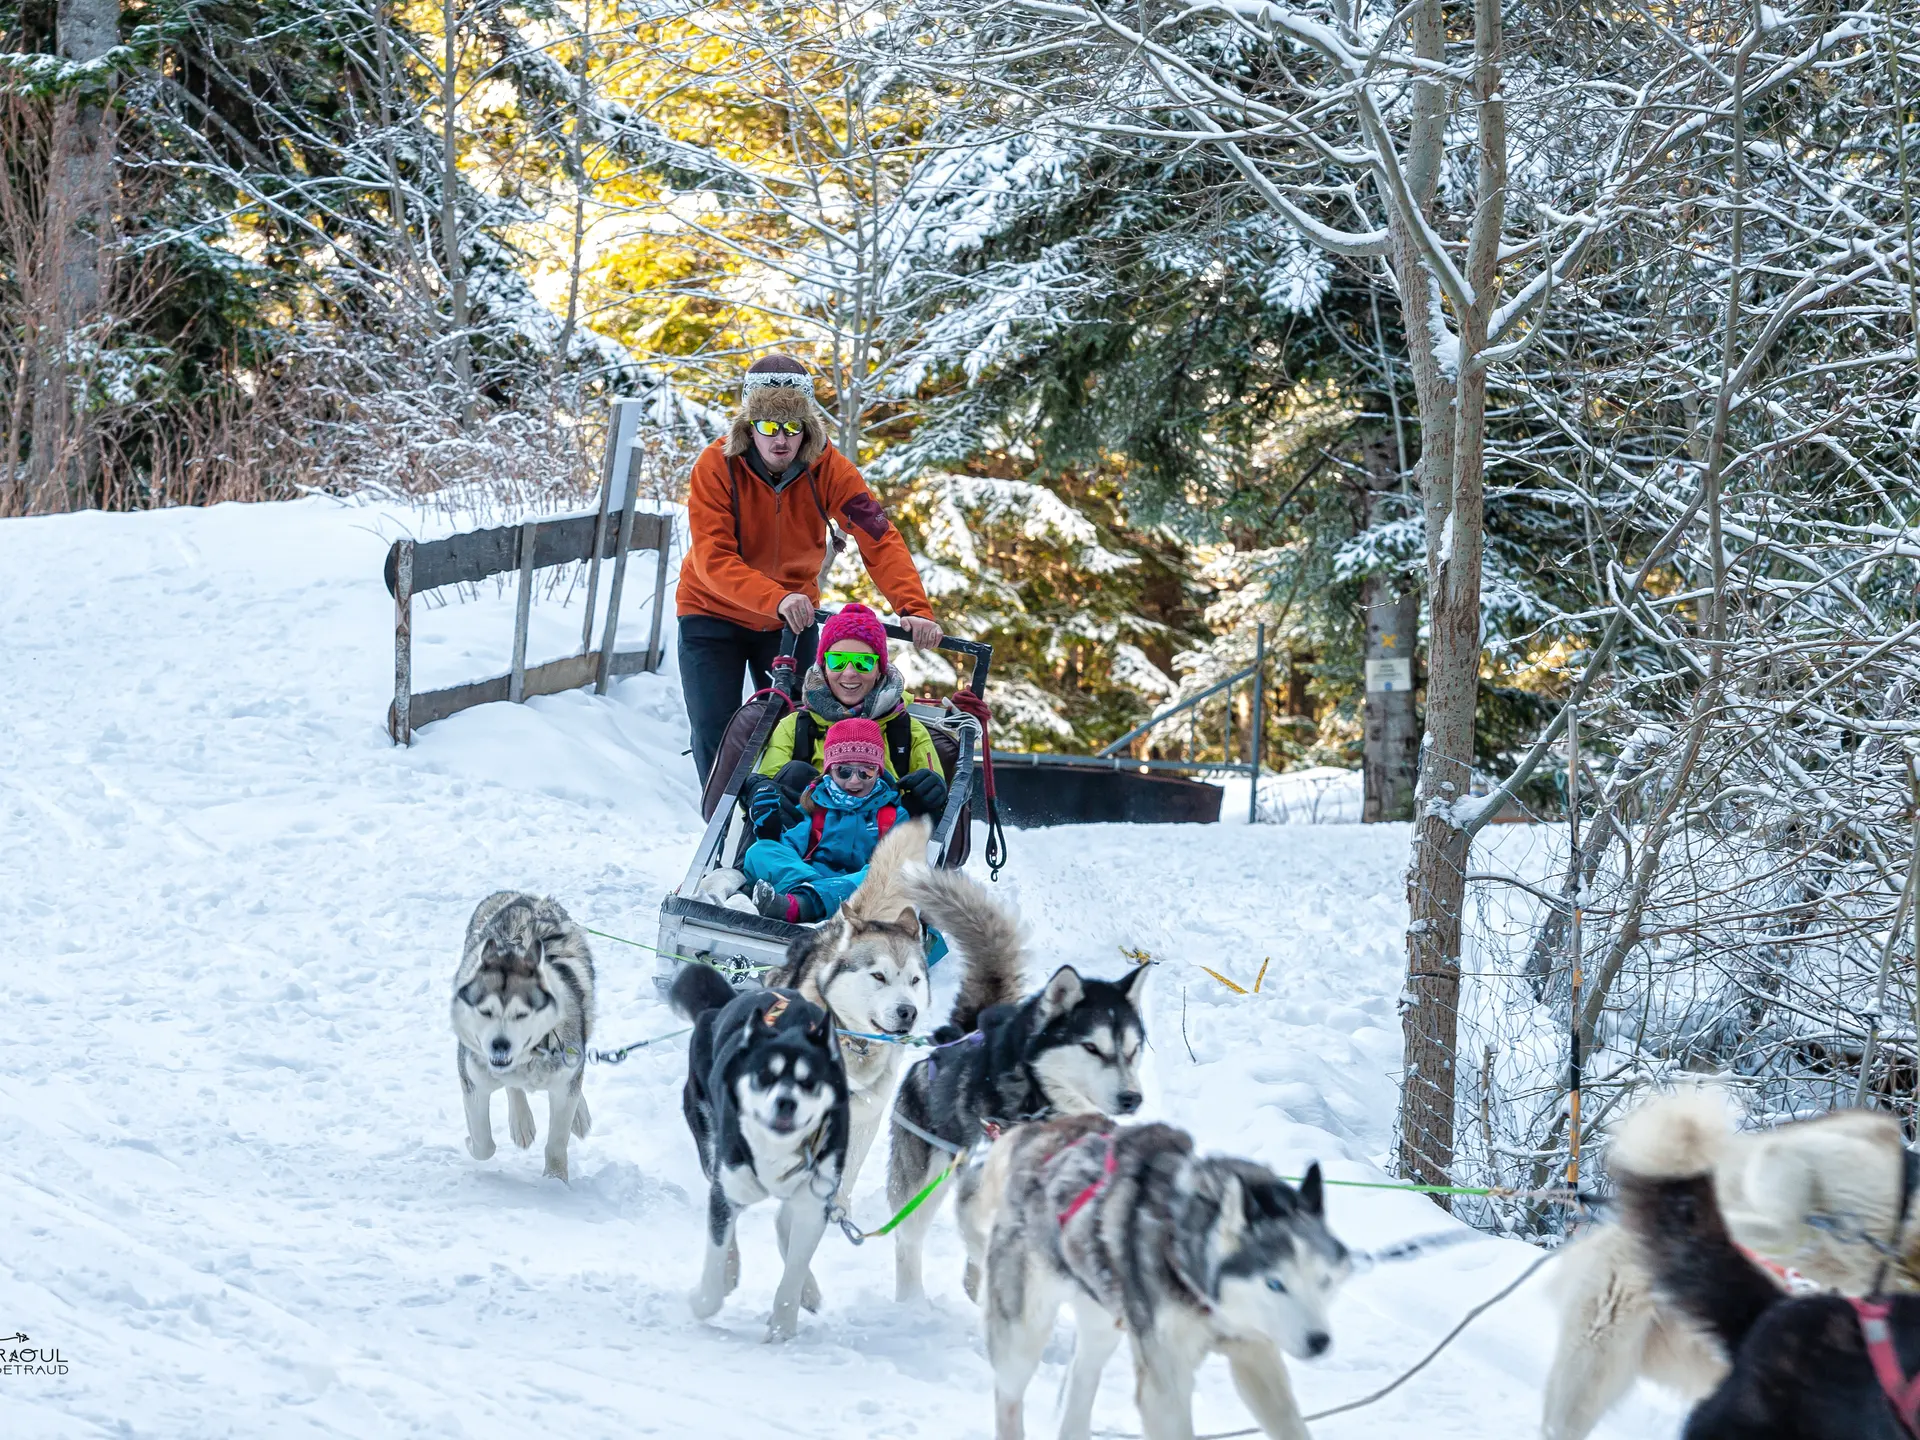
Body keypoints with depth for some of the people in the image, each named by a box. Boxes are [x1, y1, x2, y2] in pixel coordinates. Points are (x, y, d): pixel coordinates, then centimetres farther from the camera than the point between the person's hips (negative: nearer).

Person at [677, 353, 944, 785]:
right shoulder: (716, 466, -22)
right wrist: (776, 599, -47)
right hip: (715, 615, -2)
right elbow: (713, 560, -30)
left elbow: (880, 540, -23)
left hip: (792, 618, 2)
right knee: (716, 741, -7)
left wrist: (915, 608, -40)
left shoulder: (828, 467, -17)